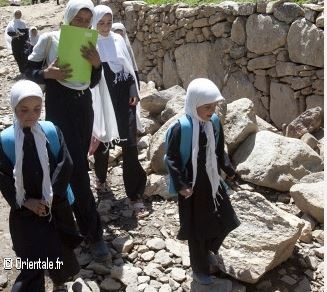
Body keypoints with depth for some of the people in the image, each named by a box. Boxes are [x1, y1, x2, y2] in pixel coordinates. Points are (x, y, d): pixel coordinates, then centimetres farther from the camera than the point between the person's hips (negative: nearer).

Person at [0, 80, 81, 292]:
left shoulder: (52, 131, -7)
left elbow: (65, 165, -8)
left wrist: (49, 197, -12)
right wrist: (25, 201, -13)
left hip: (56, 205, 2)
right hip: (25, 210, -2)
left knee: (61, 251, 18)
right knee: (34, 261, -5)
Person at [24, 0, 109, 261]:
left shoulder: (88, 43, 8)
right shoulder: (49, 39, -6)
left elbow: (92, 83, 10)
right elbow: (29, 70, -1)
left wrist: (97, 64, -9)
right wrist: (48, 73, -21)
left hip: (84, 107, 6)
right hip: (59, 108, -5)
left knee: (78, 165, 12)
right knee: (76, 169, -7)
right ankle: (93, 232, 2)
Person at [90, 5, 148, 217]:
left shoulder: (119, 40, 6)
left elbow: (130, 67, 11)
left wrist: (134, 92, 2)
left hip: (123, 98, 2)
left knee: (130, 145, -6)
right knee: (101, 142, 14)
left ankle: (135, 196, -2)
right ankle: (101, 178, 42)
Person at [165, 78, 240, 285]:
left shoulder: (214, 124, -2)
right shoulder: (181, 128, -22)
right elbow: (171, 158, -17)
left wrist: (228, 169, 8)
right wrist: (180, 185, -21)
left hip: (212, 182, 7)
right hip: (192, 187, -6)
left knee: (224, 222, 18)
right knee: (197, 230, 9)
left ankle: (207, 250, 45)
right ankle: (200, 269, 30)